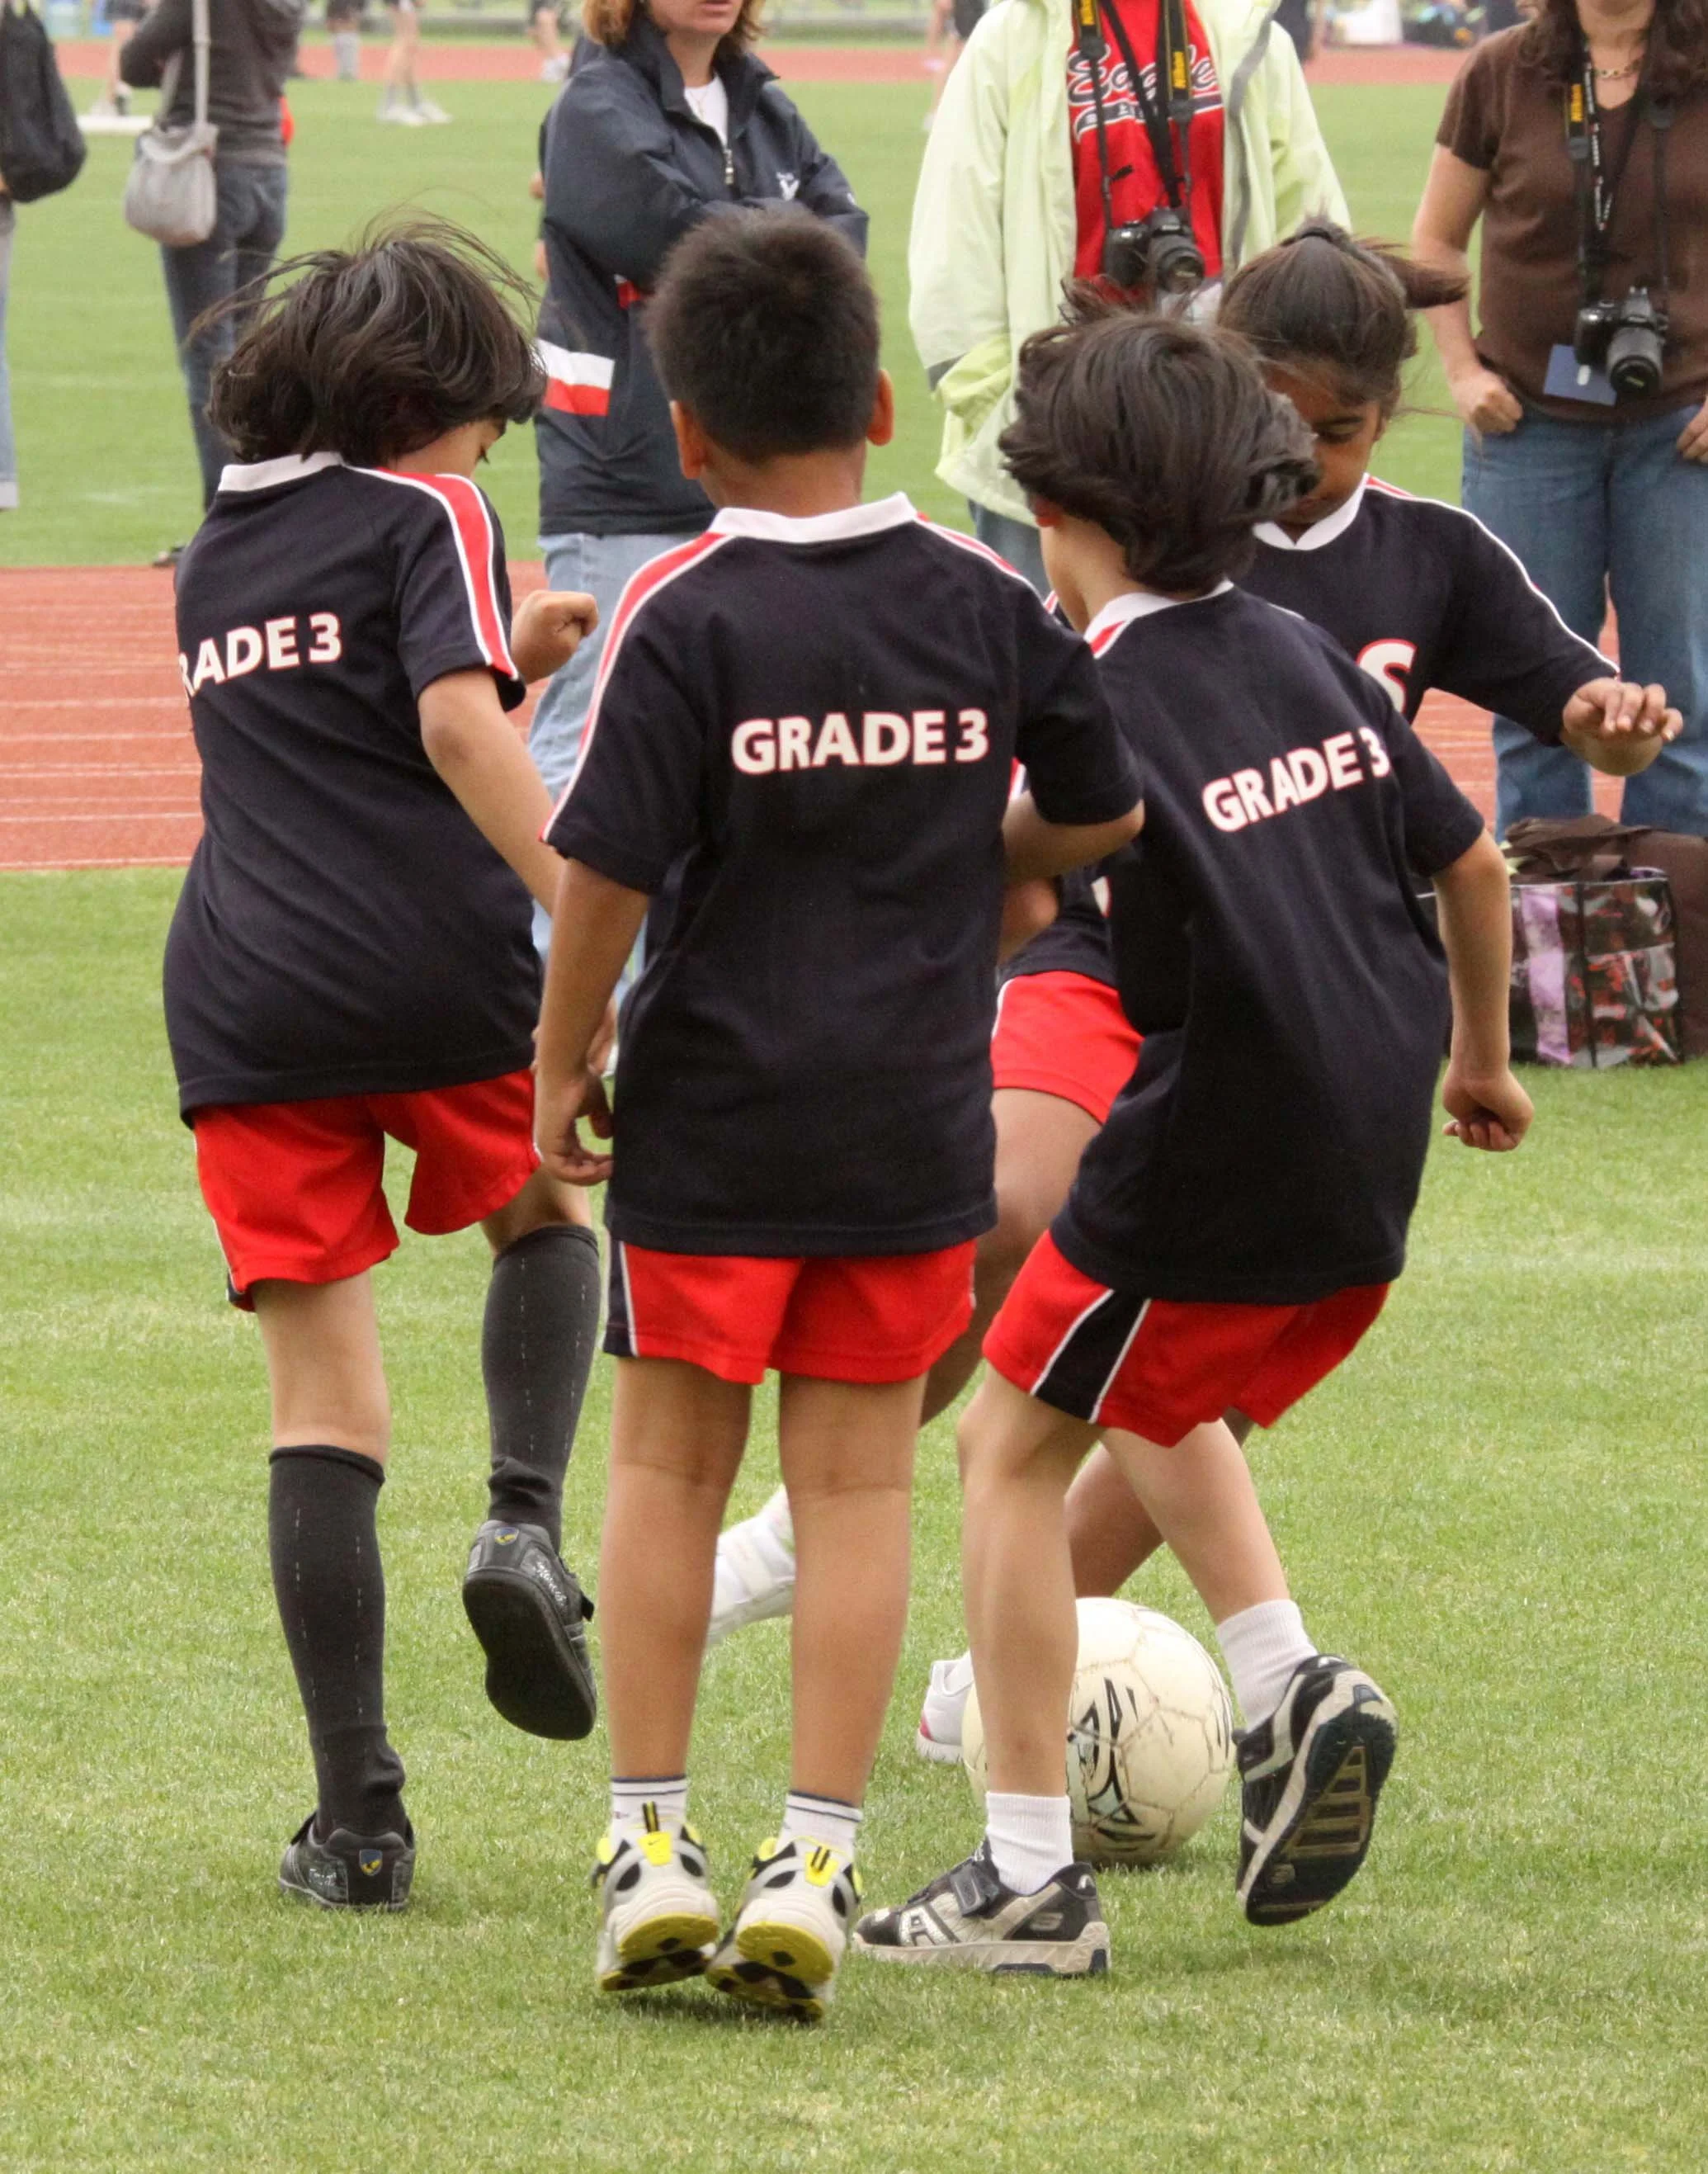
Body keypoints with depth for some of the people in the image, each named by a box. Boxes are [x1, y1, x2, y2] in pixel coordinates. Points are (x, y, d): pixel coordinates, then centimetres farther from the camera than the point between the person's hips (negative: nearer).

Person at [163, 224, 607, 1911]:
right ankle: (525, 1526, 0)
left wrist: (511, 657, 26)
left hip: (241, 1005, 4)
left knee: (323, 1412, 4)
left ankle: (356, 1819, -2)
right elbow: (456, 729, -15)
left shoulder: (217, 556, 21)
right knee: (544, 1216, 27)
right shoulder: (422, 518, 1)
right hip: (434, 975, -4)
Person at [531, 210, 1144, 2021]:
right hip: (919, 1111, 2)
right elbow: (1101, 818, 10)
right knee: (858, 1483, 7)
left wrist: (564, 1058, -2)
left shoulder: (682, 616, -12)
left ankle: (649, 1841, 12)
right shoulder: (984, 602, -1)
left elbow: (608, 869, -15)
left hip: (711, 1116, -2)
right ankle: (814, 1862, 3)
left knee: (668, 1463, 11)